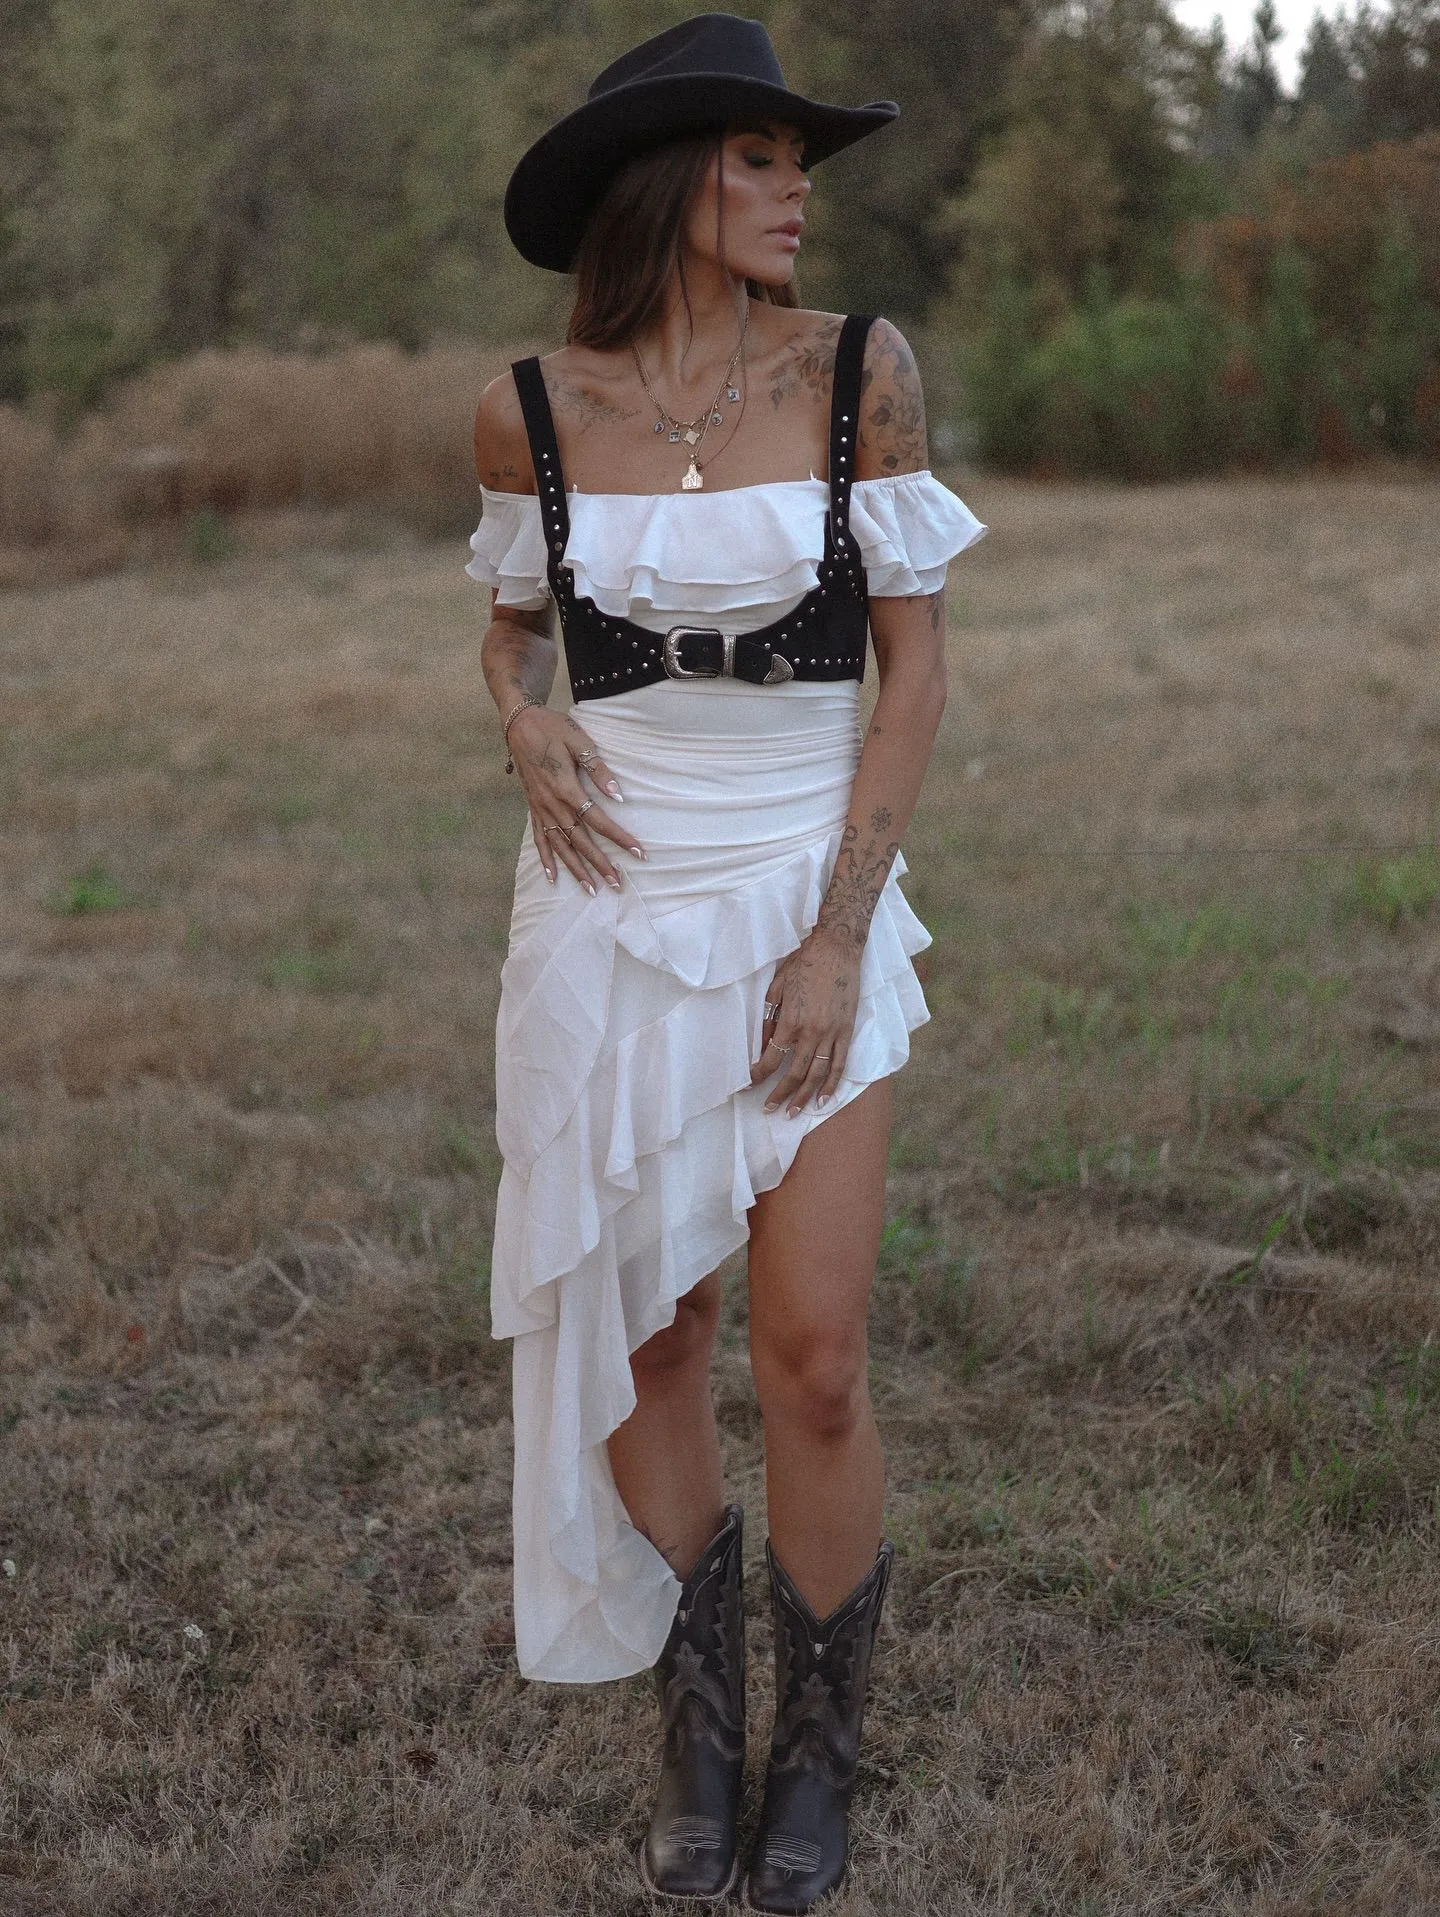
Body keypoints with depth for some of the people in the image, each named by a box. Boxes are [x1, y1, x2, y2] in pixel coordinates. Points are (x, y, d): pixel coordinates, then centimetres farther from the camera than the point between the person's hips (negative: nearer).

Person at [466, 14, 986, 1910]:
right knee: (642, 1339, 8)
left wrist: (837, 933, -9)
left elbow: (915, 659, -2)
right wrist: (526, 724, -6)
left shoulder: (861, 371, -4)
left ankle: (822, 1750, 19)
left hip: (812, 897, -1)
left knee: (814, 1360, -5)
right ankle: (698, 1727, 29)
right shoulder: (531, 410, 0)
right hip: (610, 904, 2)